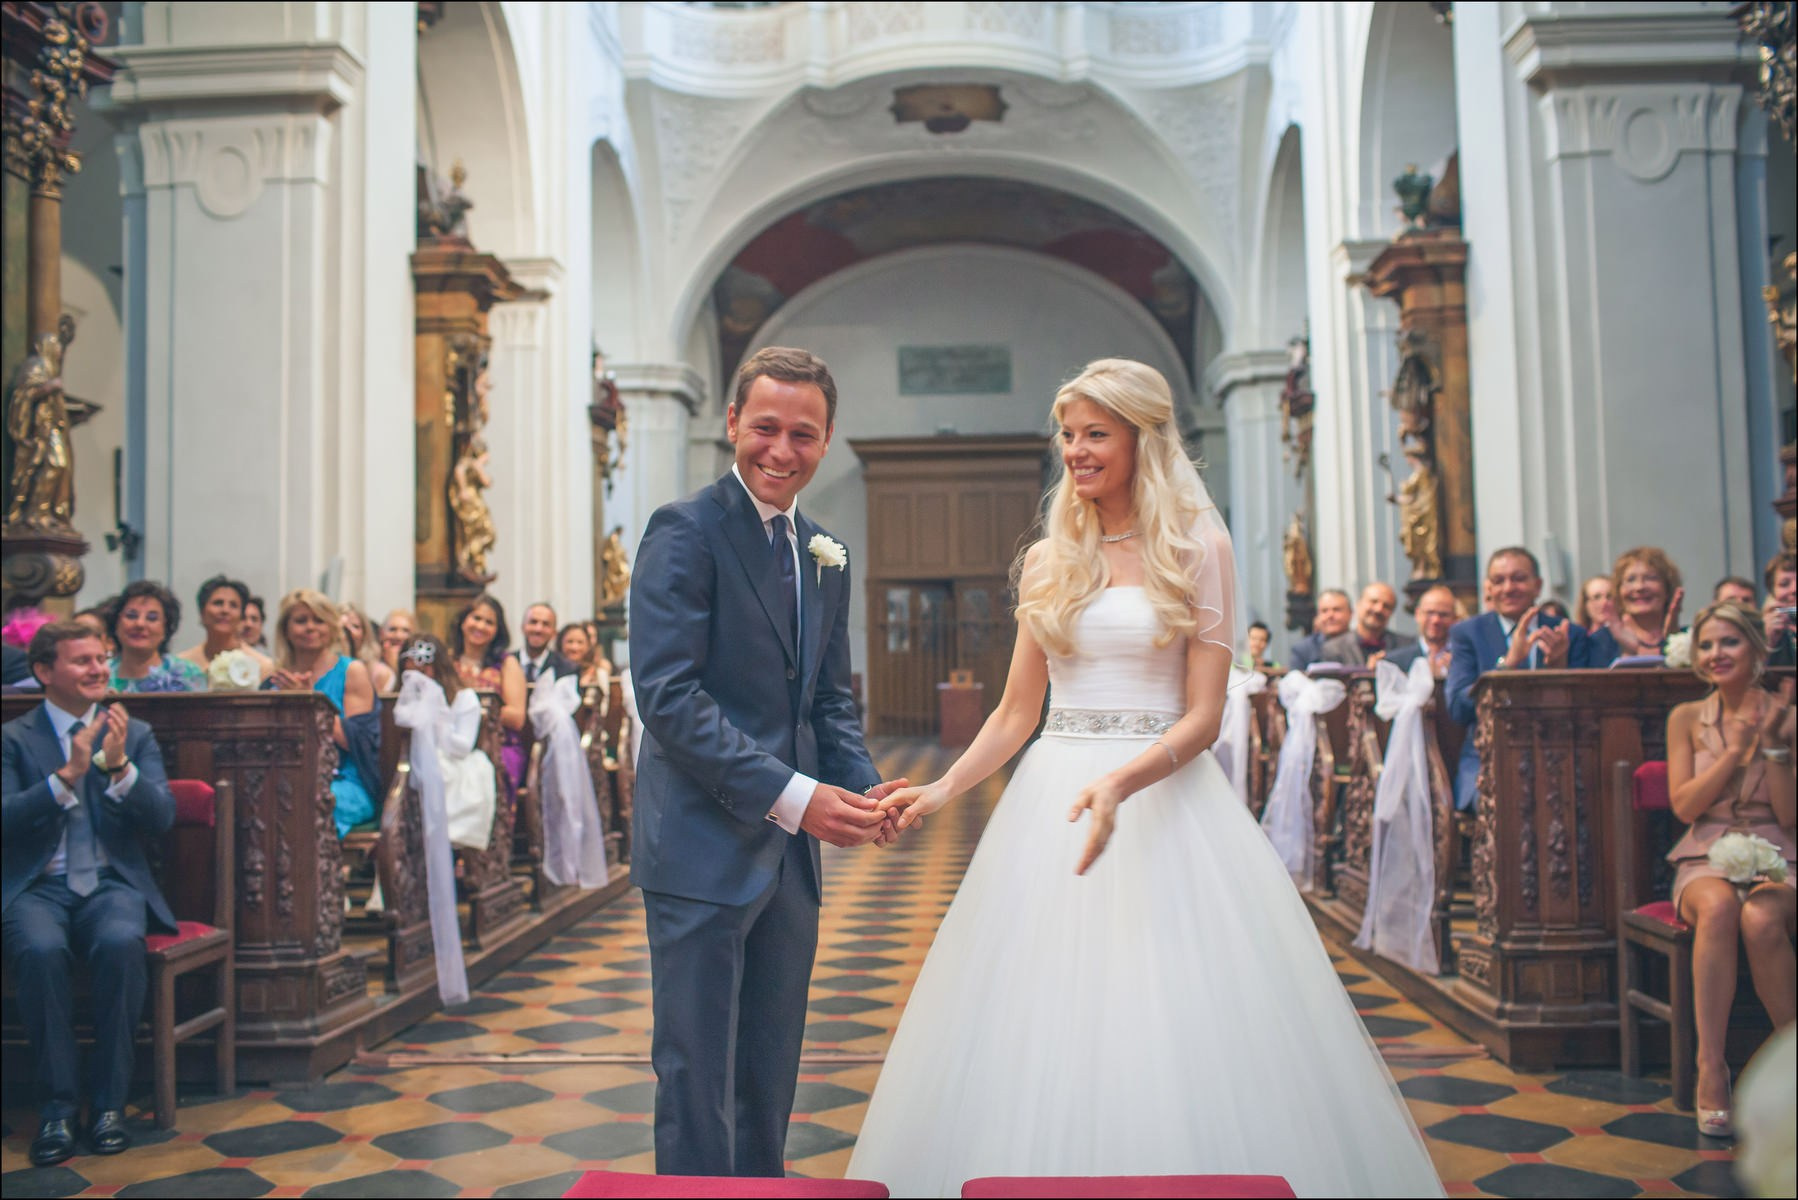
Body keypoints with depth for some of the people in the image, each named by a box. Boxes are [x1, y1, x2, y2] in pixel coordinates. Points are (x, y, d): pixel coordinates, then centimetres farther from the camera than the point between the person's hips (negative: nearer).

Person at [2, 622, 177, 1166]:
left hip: (113, 883, 1)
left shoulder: (136, 734, 12)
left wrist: (119, 766, -15)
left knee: (120, 943, -33)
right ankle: (57, 1105, -19)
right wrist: (69, 772, -19)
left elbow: (162, 818, 1)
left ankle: (110, 1102, -19)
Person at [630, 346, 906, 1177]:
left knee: (770, 1077, 17)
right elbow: (669, 696, -19)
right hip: (704, 850, -7)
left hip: (789, 856, 7)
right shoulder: (685, 532, -11)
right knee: (697, 1076, 2)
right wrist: (791, 795, -22)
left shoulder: (825, 557, 13)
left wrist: (864, 787, -2)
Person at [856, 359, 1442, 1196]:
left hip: (1164, 796, -3)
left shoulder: (1199, 548, 0)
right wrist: (941, 791, -2)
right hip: (1052, 800, 4)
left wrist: (1122, 782, -22)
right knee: (1048, 1037, 4)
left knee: (1171, 1025, -3)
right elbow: (1017, 712, 12)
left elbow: (1203, 716, -6)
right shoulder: (1048, 560, 11)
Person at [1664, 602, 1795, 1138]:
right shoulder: (1687, 718, 9)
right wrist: (1737, 747, -8)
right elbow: (1684, 805, -1)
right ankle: (1710, 1070, -34)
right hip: (1706, 859, 1)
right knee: (1718, 907, -37)